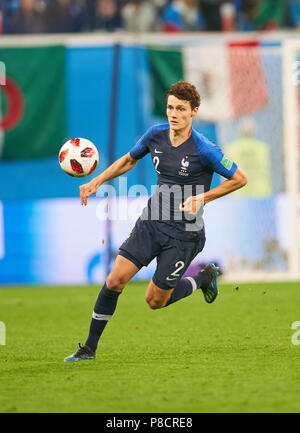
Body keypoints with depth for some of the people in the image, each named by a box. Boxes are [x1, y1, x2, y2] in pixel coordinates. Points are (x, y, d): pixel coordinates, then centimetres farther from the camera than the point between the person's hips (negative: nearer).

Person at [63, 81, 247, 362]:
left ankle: (206, 277, 29)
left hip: (184, 232, -4)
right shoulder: (155, 135, -2)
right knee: (115, 280, -7)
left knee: (155, 301, 3)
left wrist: (203, 198, -17)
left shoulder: (203, 149, -18)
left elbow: (239, 179, -9)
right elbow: (129, 160, 17)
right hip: (151, 222, 4)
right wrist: (96, 182, 7)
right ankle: (90, 348, 4)